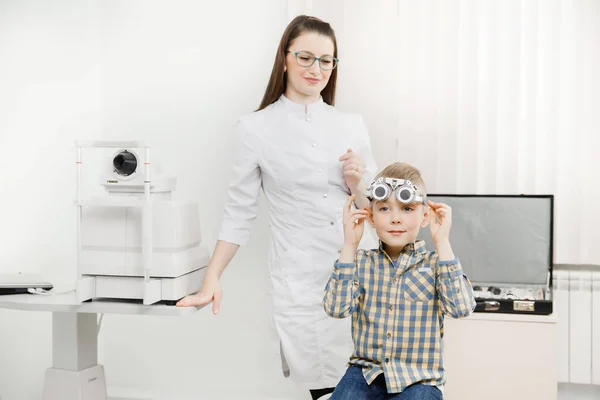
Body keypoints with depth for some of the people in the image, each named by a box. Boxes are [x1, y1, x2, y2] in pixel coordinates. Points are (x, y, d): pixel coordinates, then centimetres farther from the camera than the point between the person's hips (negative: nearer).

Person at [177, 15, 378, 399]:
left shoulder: (352, 125, 9)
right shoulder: (258, 128, 1)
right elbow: (240, 212, 4)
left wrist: (357, 184, -7)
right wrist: (212, 280, -2)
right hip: (302, 283, -3)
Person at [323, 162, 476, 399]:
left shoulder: (433, 263, -2)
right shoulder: (361, 262, 3)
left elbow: (461, 307, -19)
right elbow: (336, 308, -11)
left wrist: (442, 242, -19)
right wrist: (349, 245, -13)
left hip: (418, 378, -1)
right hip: (367, 370, 1)